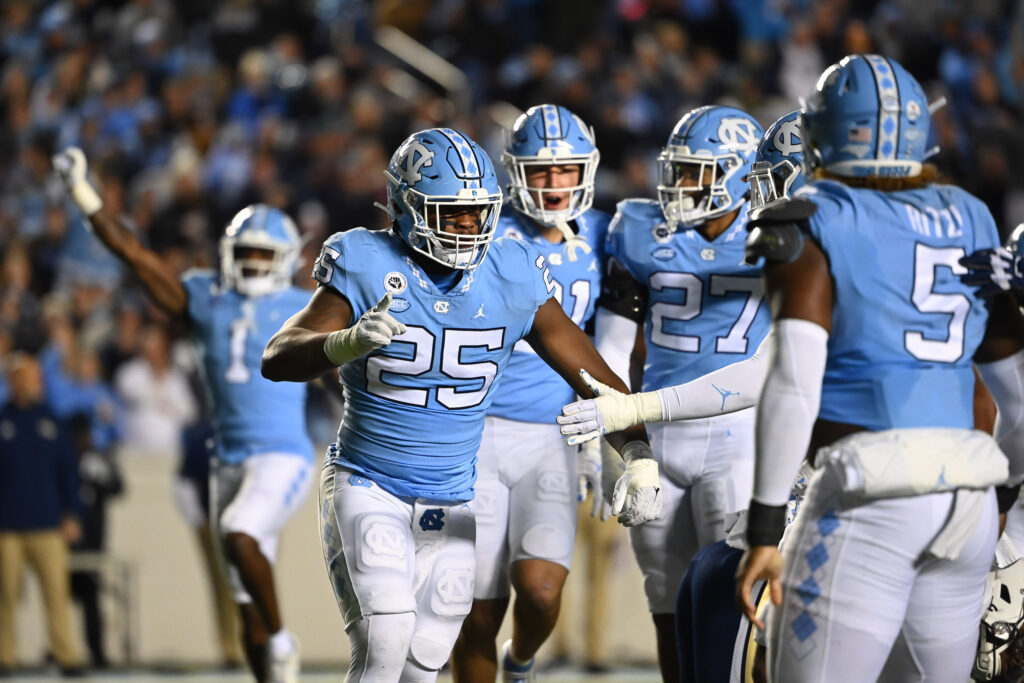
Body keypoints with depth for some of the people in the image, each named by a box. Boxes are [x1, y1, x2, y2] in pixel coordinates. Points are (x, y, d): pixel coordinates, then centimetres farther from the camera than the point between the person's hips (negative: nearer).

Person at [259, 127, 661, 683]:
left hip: (451, 506, 4)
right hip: (367, 489, -4)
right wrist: (351, 341, -42)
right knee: (384, 638, -23)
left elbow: (593, 377, -3)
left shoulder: (512, 279, -5)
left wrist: (639, 459, -18)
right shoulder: (368, 268, -13)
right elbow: (276, 359, -21)